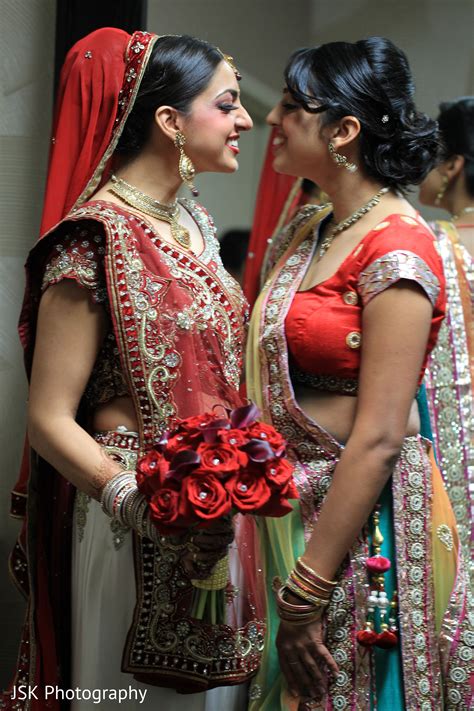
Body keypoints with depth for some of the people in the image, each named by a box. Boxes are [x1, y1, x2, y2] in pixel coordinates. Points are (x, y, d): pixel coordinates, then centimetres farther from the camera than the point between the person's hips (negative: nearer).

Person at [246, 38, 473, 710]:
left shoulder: (397, 249, -17)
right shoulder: (306, 231, 8)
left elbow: (378, 440, -22)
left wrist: (307, 593, -21)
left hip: (361, 527, -8)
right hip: (288, 511, 8)